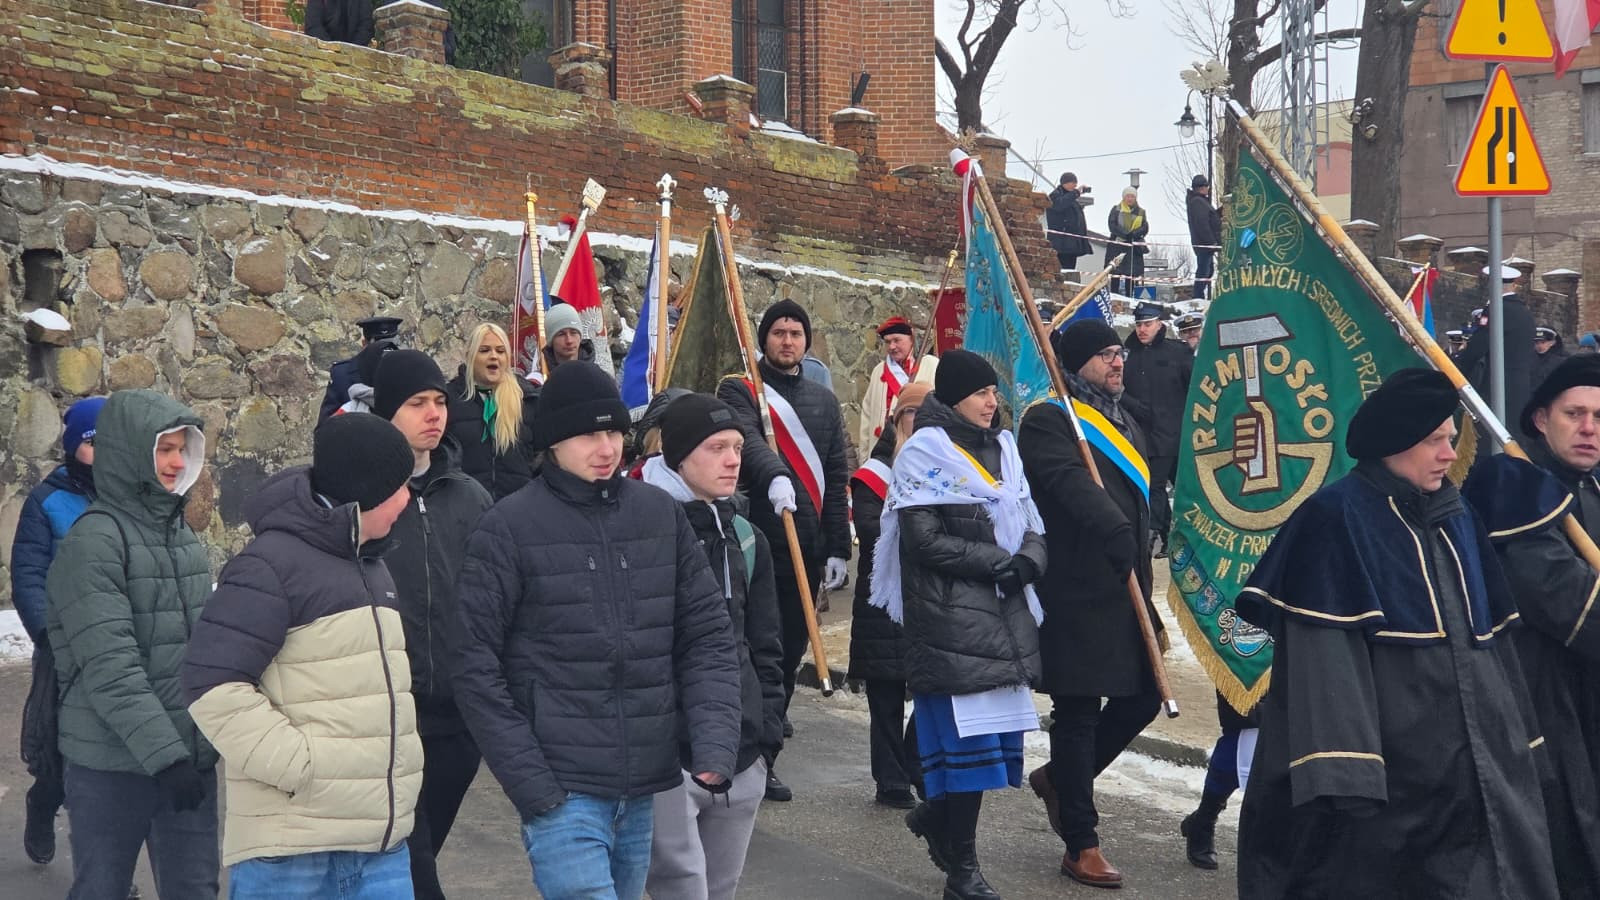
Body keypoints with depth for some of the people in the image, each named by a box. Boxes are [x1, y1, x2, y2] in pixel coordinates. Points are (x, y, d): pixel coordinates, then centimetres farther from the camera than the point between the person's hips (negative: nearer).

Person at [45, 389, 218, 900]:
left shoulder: (183, 535, 10)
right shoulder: (94, 540, -13)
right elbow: (111, 668, -20)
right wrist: (164, 753, -22)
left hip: (191, 757, 6)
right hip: (113, 766, -6)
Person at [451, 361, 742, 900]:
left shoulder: (663, 515, 6)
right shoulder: (509, 528, -6)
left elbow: (707, 636, 7)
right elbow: (473, 662, -7)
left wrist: (715, 744, -8)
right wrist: (528, 782, -11)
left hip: (644, 791, 5)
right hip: (561, 791, -4)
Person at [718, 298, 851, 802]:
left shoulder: (824, 401, 18)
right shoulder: (739, 390, 3)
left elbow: (835, 477, 17)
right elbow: (747, 439, -19)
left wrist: (837, 548, 10)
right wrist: (774, 476, -40)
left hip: (806, 548, 5)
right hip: (757, 541, -5)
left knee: (790, 653, 6)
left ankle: (763, 758, 16)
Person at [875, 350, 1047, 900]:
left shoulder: (1002, 448, 15)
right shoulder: (925, 453, -6)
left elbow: (1031, 525, 14)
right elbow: (924, 541, -14)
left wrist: (1028, 561, -7)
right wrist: (996, 562, -14)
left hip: (1005, 613, 7)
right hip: (950, 616, -7)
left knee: (999, 732, 8)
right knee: (968, 736, -7)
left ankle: (937, 814, 34)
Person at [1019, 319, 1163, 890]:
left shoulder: (1126, 425, 19)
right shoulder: (1048, 422, -8)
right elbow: (1072, 484, -26)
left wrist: (1143, 580, 19)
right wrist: (1115, 531, -41)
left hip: (1125, 592, 8)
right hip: (1076, 593, -8)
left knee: (1143, 696, 10)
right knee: (1079, 711, -1)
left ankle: (1058, 778, 32)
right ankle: (1081, 846, 10)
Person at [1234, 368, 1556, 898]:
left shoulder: (1455, 518, 12)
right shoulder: (1336, 520, -12)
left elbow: (1488, 636, 17)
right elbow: (1325, 653, -19)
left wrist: (1517, 738, 17)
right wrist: (1343, 769, -25)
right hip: (1387, 766, -7)